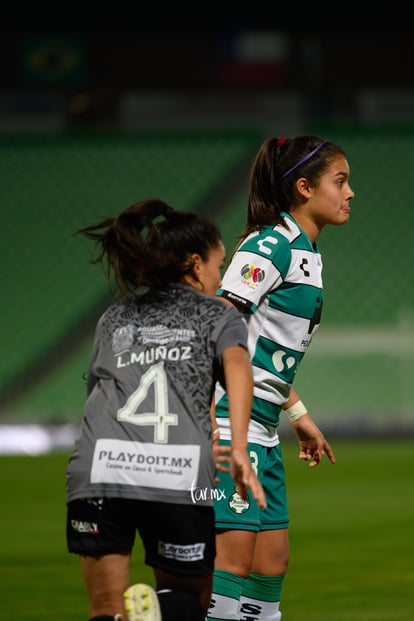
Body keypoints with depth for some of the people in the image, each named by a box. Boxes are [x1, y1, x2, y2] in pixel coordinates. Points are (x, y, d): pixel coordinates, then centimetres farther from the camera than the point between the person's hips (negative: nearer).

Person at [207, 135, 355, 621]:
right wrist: (209, 417, -26)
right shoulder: (270, 246, -12)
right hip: (231, 421, -10)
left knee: (273, 557, 9)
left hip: (261, 431, 10)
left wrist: (299, 416, 26)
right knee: (234, 553, -12)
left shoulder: (305, 253, 16)